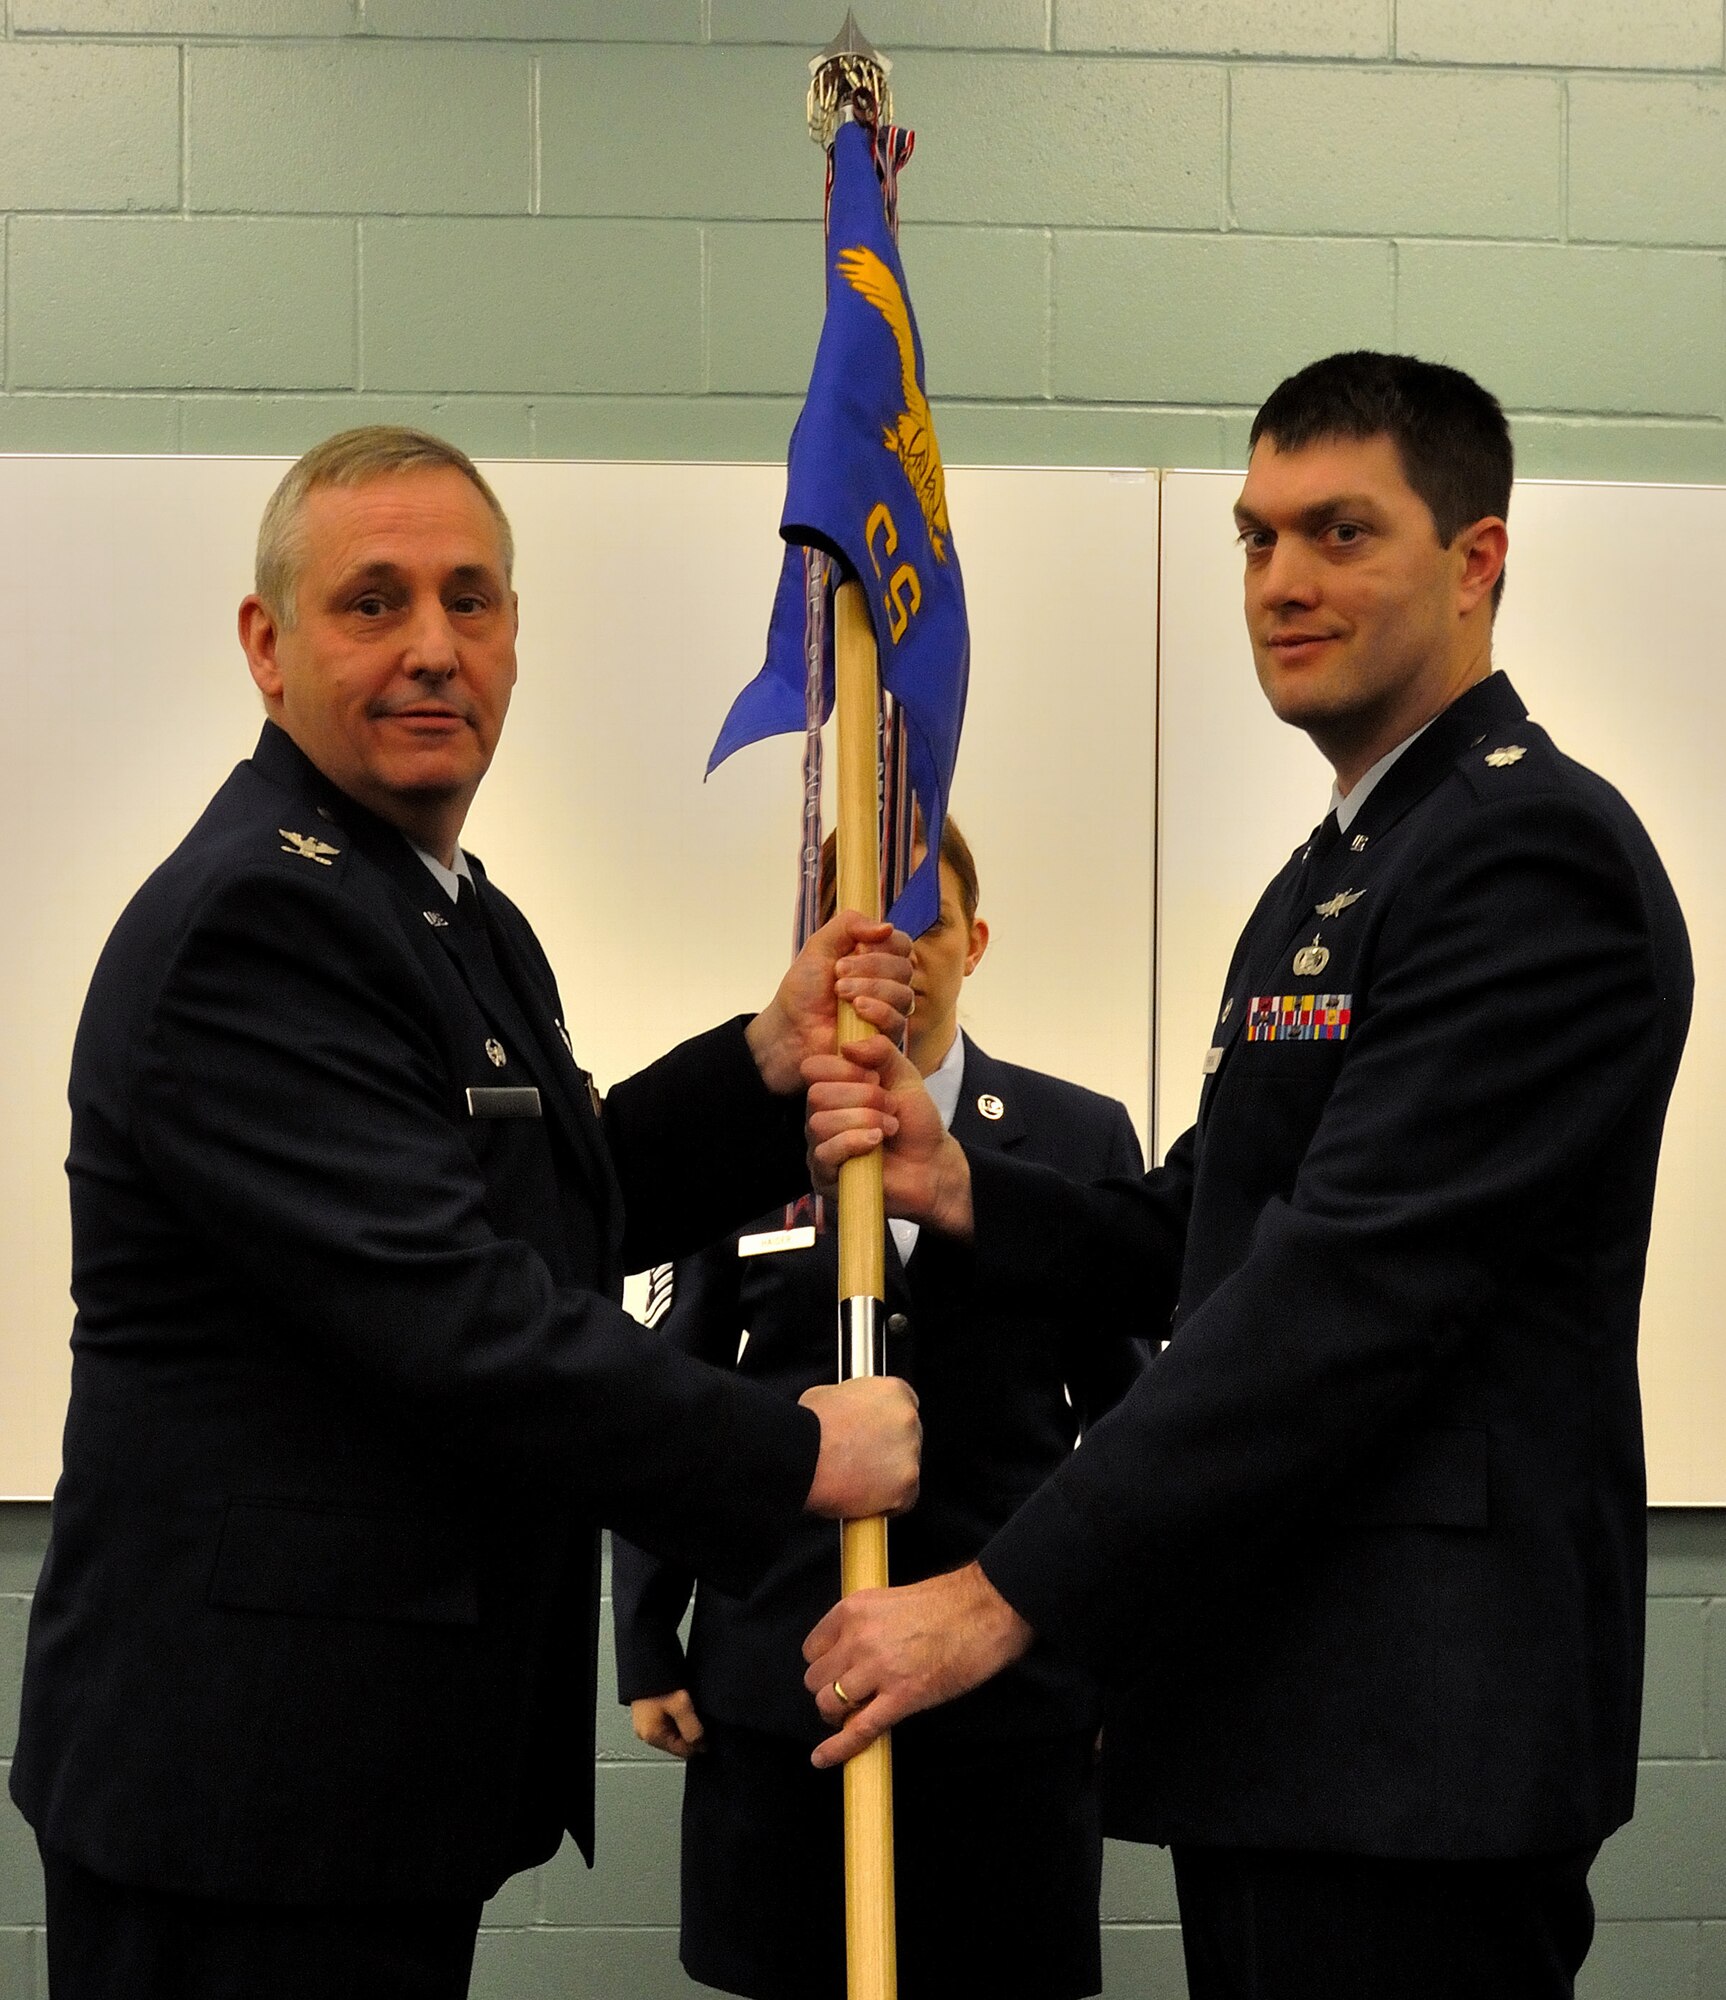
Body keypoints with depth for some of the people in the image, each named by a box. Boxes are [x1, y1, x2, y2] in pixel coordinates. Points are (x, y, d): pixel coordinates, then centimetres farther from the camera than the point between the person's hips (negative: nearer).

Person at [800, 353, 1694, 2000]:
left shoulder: (1533, 849, -14)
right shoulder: (1327, 875, 19)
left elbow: (1349, 1280, -22)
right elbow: (1195, 1251, 17)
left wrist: (1006, 1597, -21)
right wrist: (958, 1189, -3)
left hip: (1417, 1718, -9)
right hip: (1275, 1701, 9)